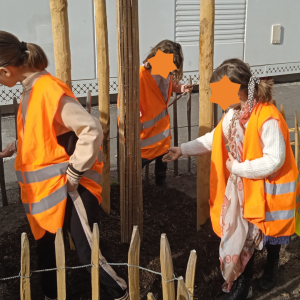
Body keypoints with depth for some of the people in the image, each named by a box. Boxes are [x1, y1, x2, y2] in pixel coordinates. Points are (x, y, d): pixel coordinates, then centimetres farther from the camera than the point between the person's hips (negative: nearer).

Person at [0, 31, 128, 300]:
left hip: (69, 190, -9)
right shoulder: (32, 88, 6)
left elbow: (91, 130, -28)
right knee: (46, 251, 21)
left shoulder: (49, 90, -23)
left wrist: (74, 173, -22)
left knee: (90, 254, 2)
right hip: (45, 190, 9)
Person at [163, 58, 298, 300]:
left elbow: (274, 161, -28)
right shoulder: (235, 113, -3)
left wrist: (237, 168, -21)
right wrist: (182, 149, 6)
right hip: (243, 185, 8)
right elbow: (215, 138, 9)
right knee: (241, 234, 15)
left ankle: (271, 268, 39)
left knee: (270, 234, 12)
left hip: (268, 187, -8)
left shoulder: (268, 119, -28)